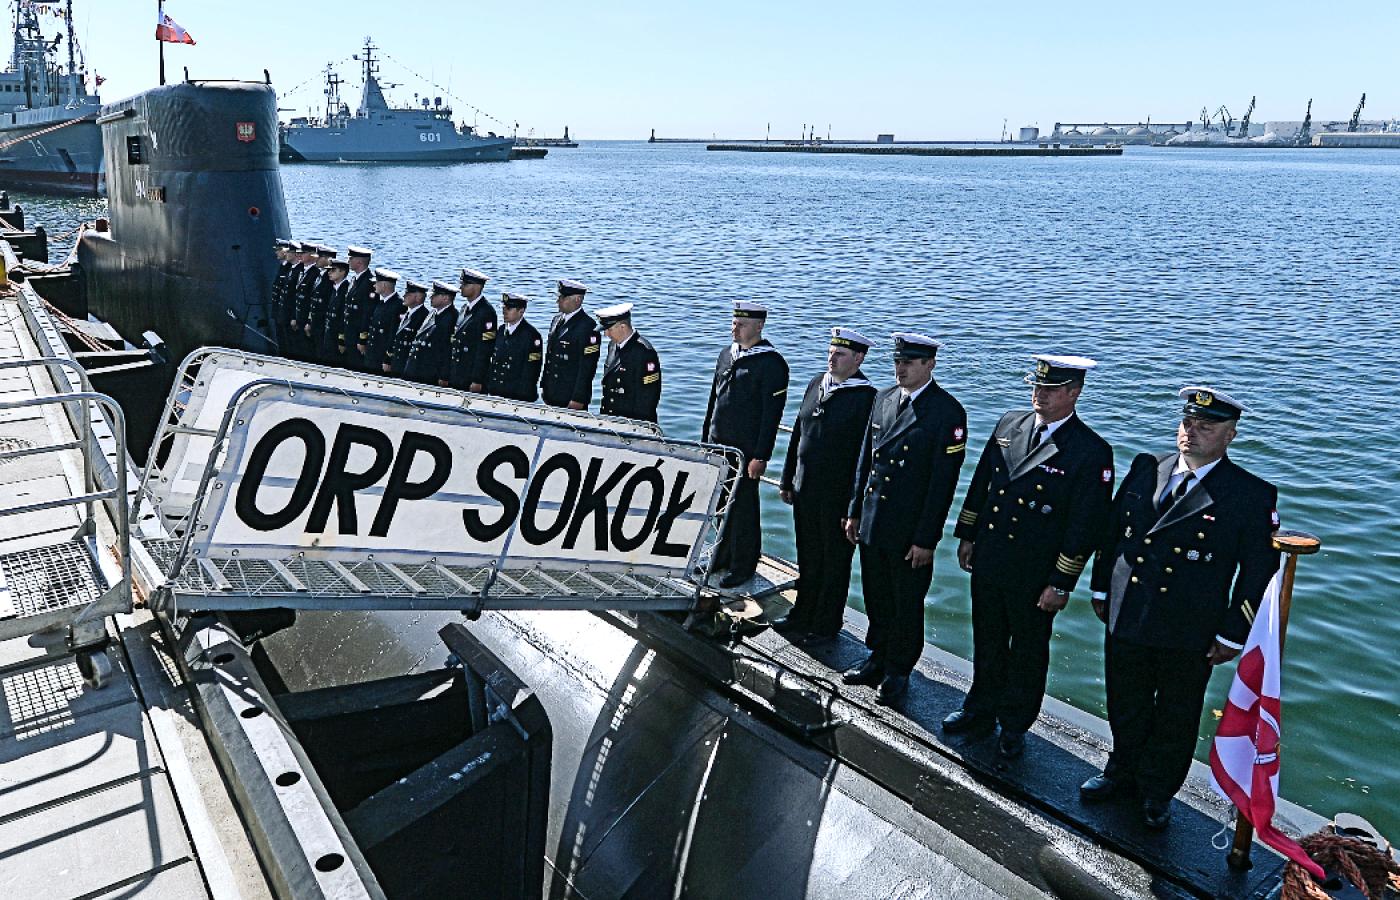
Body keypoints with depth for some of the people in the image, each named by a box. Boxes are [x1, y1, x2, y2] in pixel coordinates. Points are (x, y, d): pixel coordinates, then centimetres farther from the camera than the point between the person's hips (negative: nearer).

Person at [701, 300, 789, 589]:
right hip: (719, 445, 7)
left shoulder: (772, 363, -12)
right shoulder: (727, 354, 10)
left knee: (742, 508, 1)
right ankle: (722, 557, 29)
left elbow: (772, 414, -15)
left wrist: (761, 457, -17)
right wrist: (705, 439, 17)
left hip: (746, 450, -7)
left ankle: (743, 566, 14)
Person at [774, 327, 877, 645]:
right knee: (807, 559, 20)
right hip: (805, 490, 7)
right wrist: (788, 480, 15)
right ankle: (803, 615, 37)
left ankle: (825, 627, 23)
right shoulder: (816, 385, 7)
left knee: (833, 562, 10)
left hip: (838, 496, -6)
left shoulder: (866, 397, -15)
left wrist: (856, 503, -17)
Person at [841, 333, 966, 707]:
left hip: (911, 531, -5)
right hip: (873, 523, 6)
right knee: (877, 599, 18)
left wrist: (926, 539, -15)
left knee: (906, 605, 11)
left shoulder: (947, 412, -14)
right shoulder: (883, 399, 5)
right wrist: (855, 511, 11)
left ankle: (898, 673, 28)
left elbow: (944, 479, -15)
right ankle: (878, 658, 37)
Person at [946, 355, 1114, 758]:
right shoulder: (1009, 424, 2)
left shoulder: (1092, 452, -15)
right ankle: (981, 709, 40)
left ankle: (1014, 725, 32)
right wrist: (967, 535, 10)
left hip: (1034, 575, -5)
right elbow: (981, 483, 10)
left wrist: (1061, 585, -14)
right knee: (987, 642, 20)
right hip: (987, 560, 5)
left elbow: (1085, 526, -14)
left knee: (1028, 650, 15)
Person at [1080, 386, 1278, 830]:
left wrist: (1232, 636, -8)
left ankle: (1158, 791, 38)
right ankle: (1124, 771, 44)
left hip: (1189, 636, -3)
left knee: (1176, 719, 16)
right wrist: (1101, 587, 9)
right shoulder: (1146, 468, 0)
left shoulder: (1252, 496, -12)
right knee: (1125, 707, 20)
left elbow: (1258, 572, -9)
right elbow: (1113, 529, 8)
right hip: (1125, 619, 3)